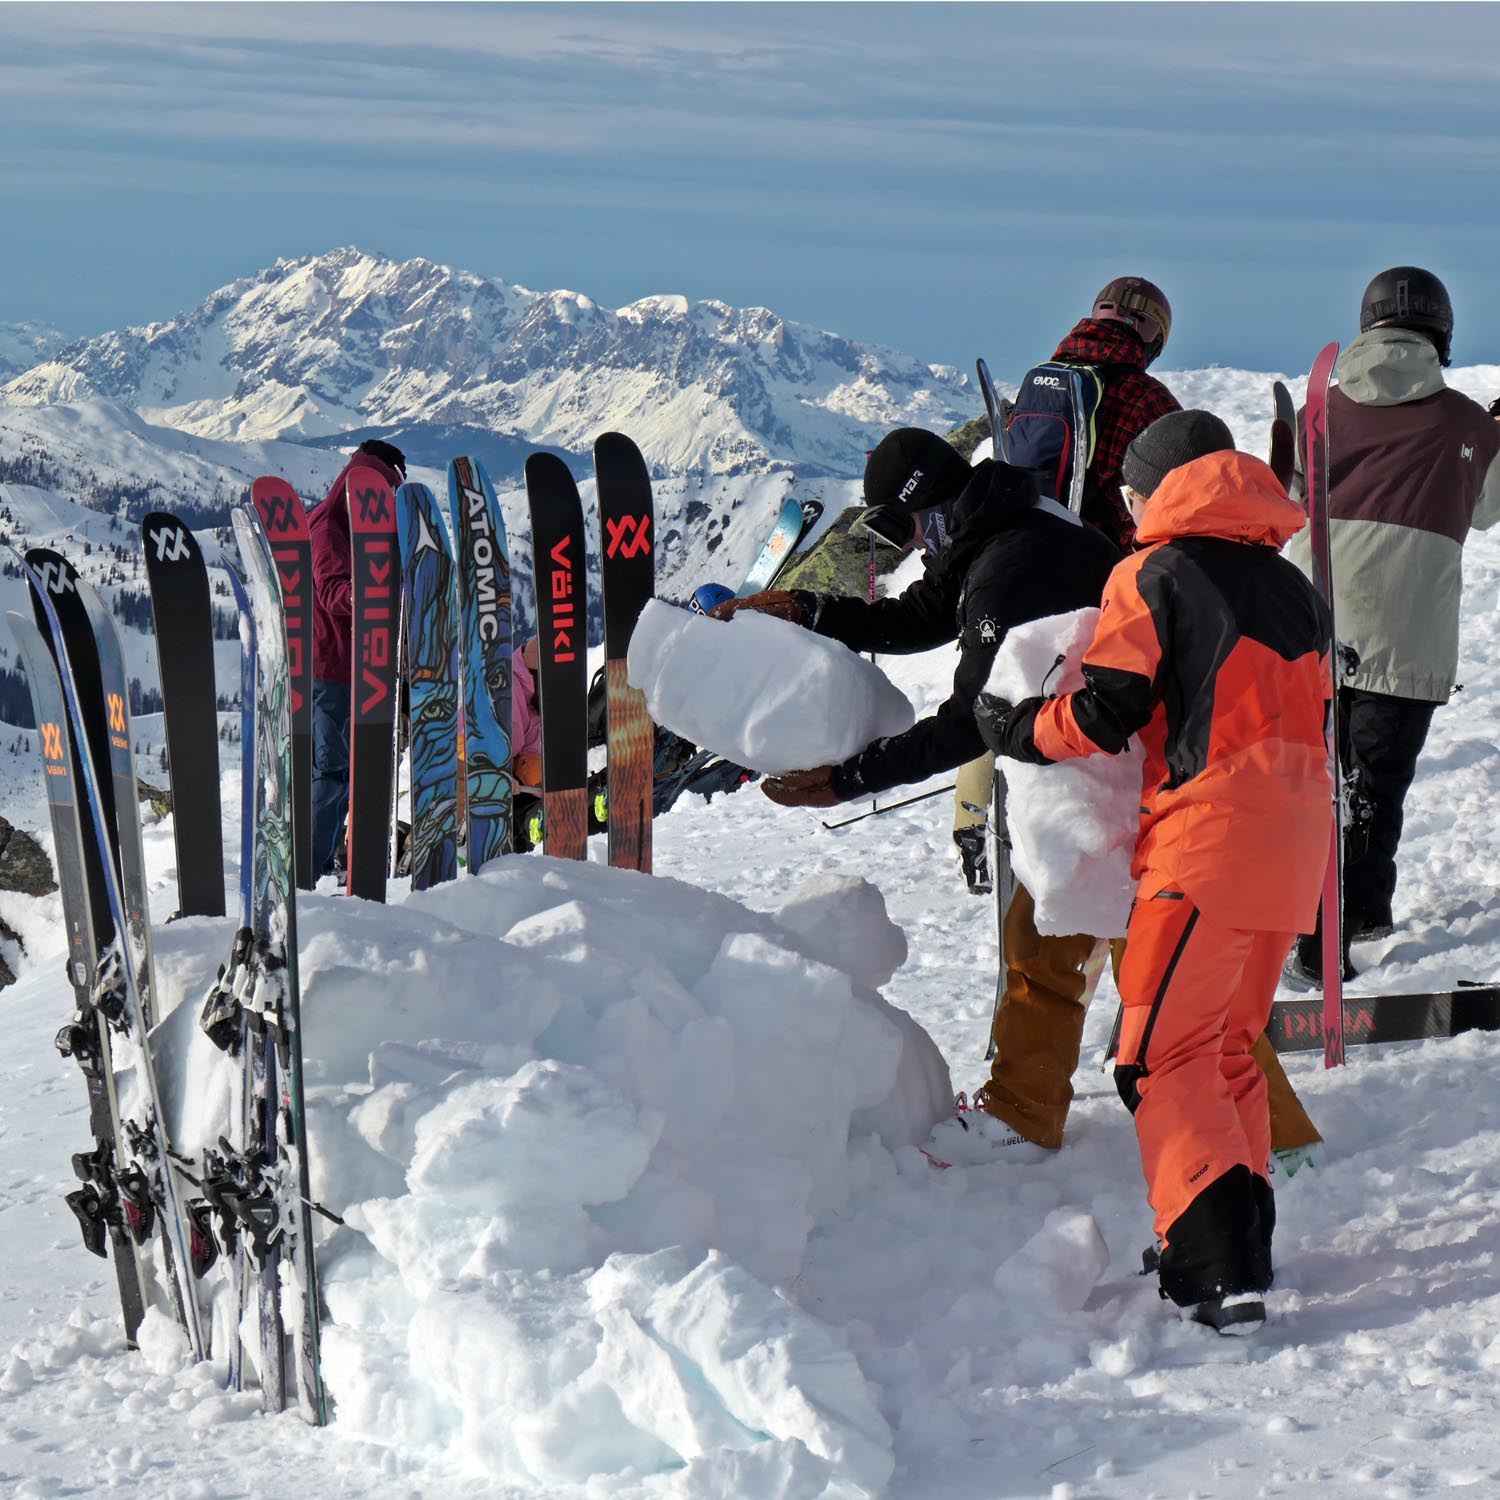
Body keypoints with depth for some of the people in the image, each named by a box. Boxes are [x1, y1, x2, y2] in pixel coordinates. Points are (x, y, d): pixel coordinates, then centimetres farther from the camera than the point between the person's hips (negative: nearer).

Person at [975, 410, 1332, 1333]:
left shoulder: (1157, 575, -3)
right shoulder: (1293, 587, 18)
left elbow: (1105, 713, -9)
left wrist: (1017, 729, 8)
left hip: (1207, 841, -7)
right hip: (1295, 848, 7)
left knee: (1165, 1057, -7)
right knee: (1230, 1047, 19)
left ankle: (1220, 1271, -19)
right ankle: (1242, 1248, 19)